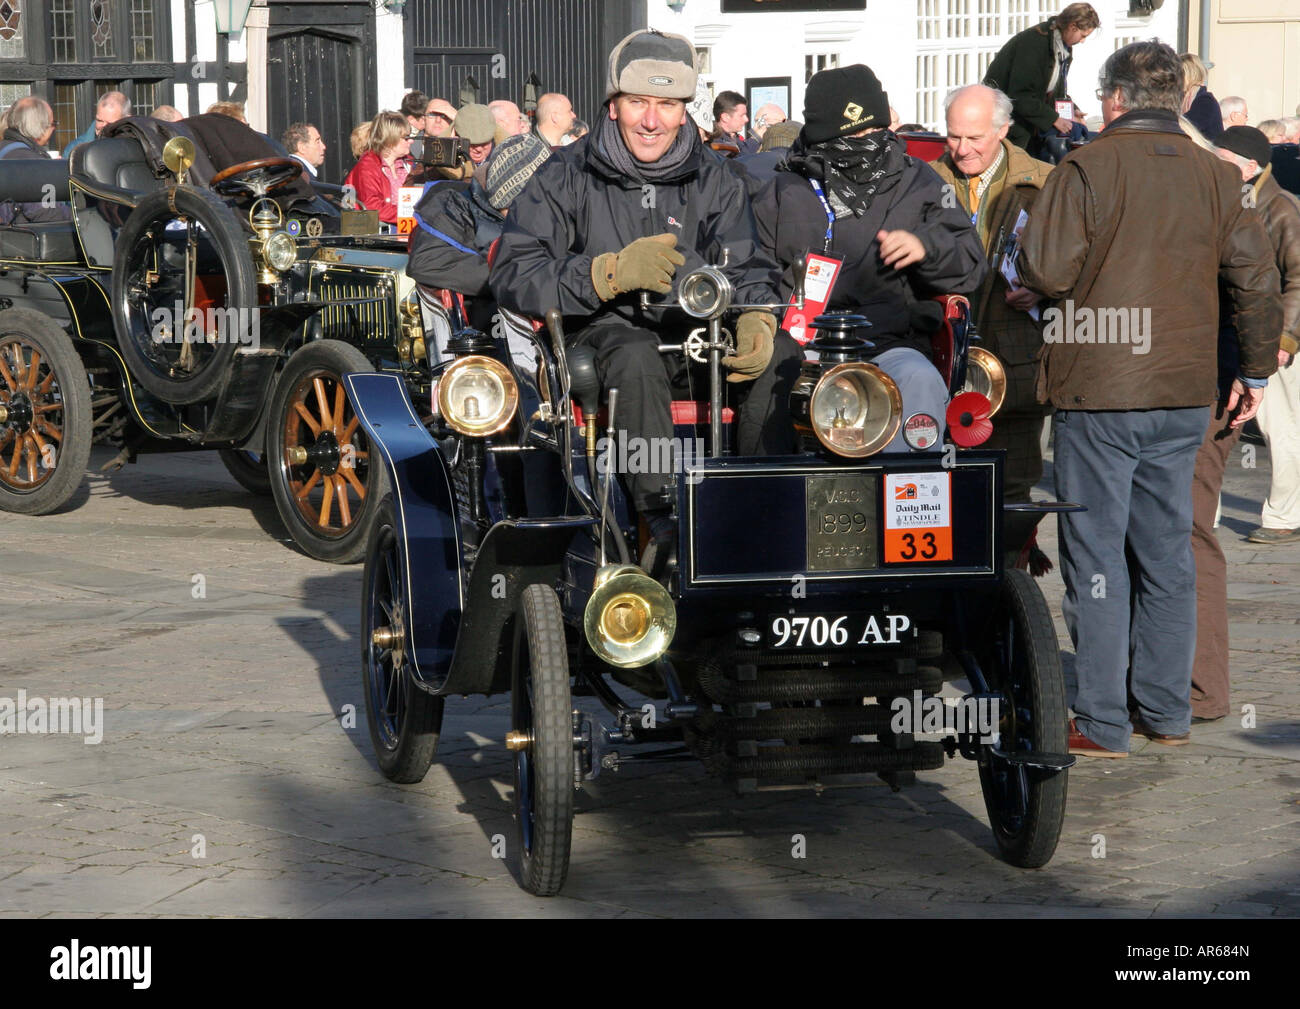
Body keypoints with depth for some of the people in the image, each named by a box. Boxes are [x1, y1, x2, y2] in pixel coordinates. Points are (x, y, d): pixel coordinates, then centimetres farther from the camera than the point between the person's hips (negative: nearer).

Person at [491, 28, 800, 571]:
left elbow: (749, 267, 6)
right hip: (606, 329, -3)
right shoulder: (565, 177, 1)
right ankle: (662, 524, -43)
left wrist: (756, 321, -19)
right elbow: (511, 277, -8)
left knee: (780, 354, -24)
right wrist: (611, 273, -23)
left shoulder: (714, 180, 12)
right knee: (637, 359, -38)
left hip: (698, 330, 4)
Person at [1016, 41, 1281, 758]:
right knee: (1167, 551, 13)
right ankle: (1165, 710, 19)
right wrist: (1255, 372, 17)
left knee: (1096, 555, 0)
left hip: (1098, 392, -5)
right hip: (1183, 397, 5)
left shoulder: (1086, 169, -9)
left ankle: (1102, 723, 1)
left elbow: (1047, 270, -16)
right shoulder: (1215, 175, 7)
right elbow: (1258, 279, 7)